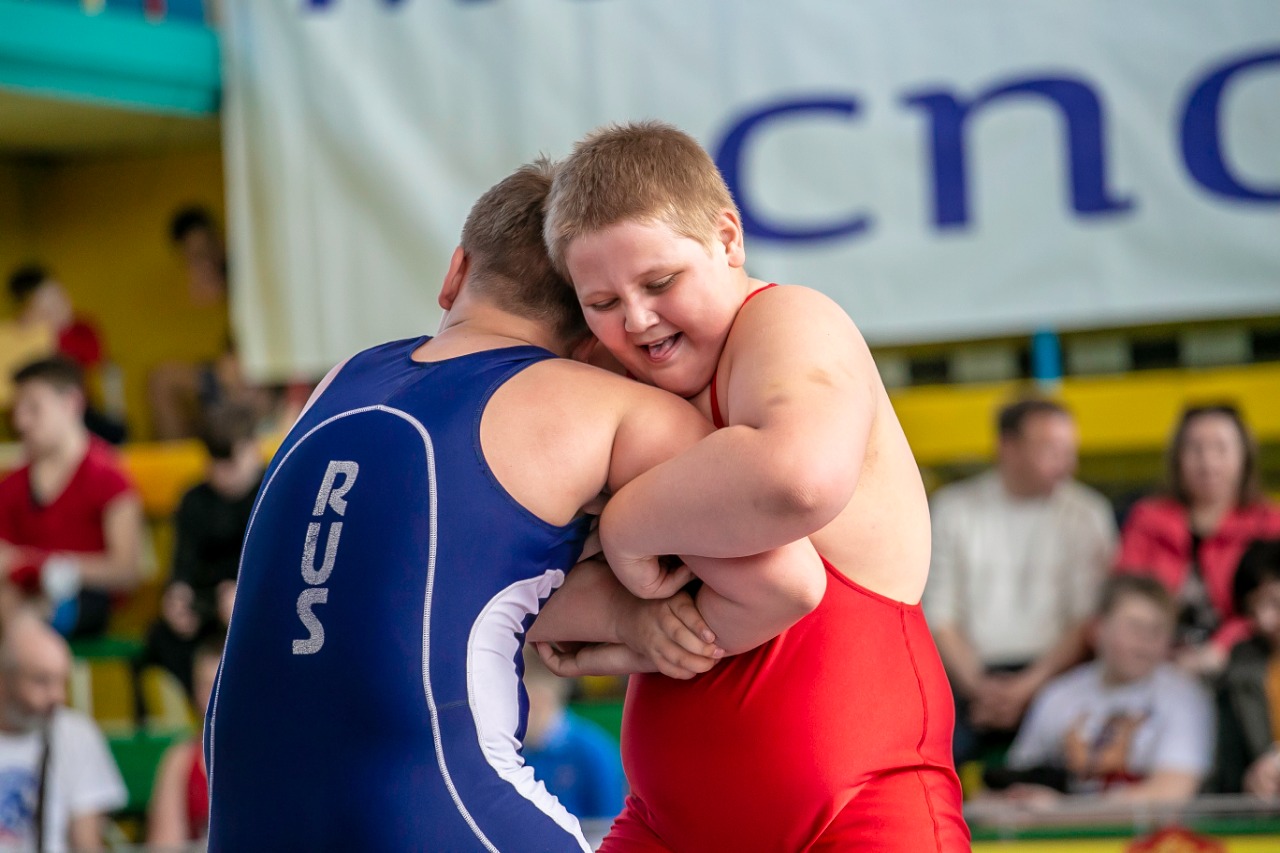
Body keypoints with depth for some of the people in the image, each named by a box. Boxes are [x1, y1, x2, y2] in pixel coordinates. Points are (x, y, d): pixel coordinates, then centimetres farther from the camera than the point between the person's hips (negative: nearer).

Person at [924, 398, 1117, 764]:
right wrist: (979, 686, -10)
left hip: (1049, 674, 0)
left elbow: (1087, 619, 2)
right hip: (969, 674, 0)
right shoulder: (954, 508, 8)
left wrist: (1028, 686, -12)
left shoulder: (1087, 513, 7)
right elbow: (939, 616, 5)